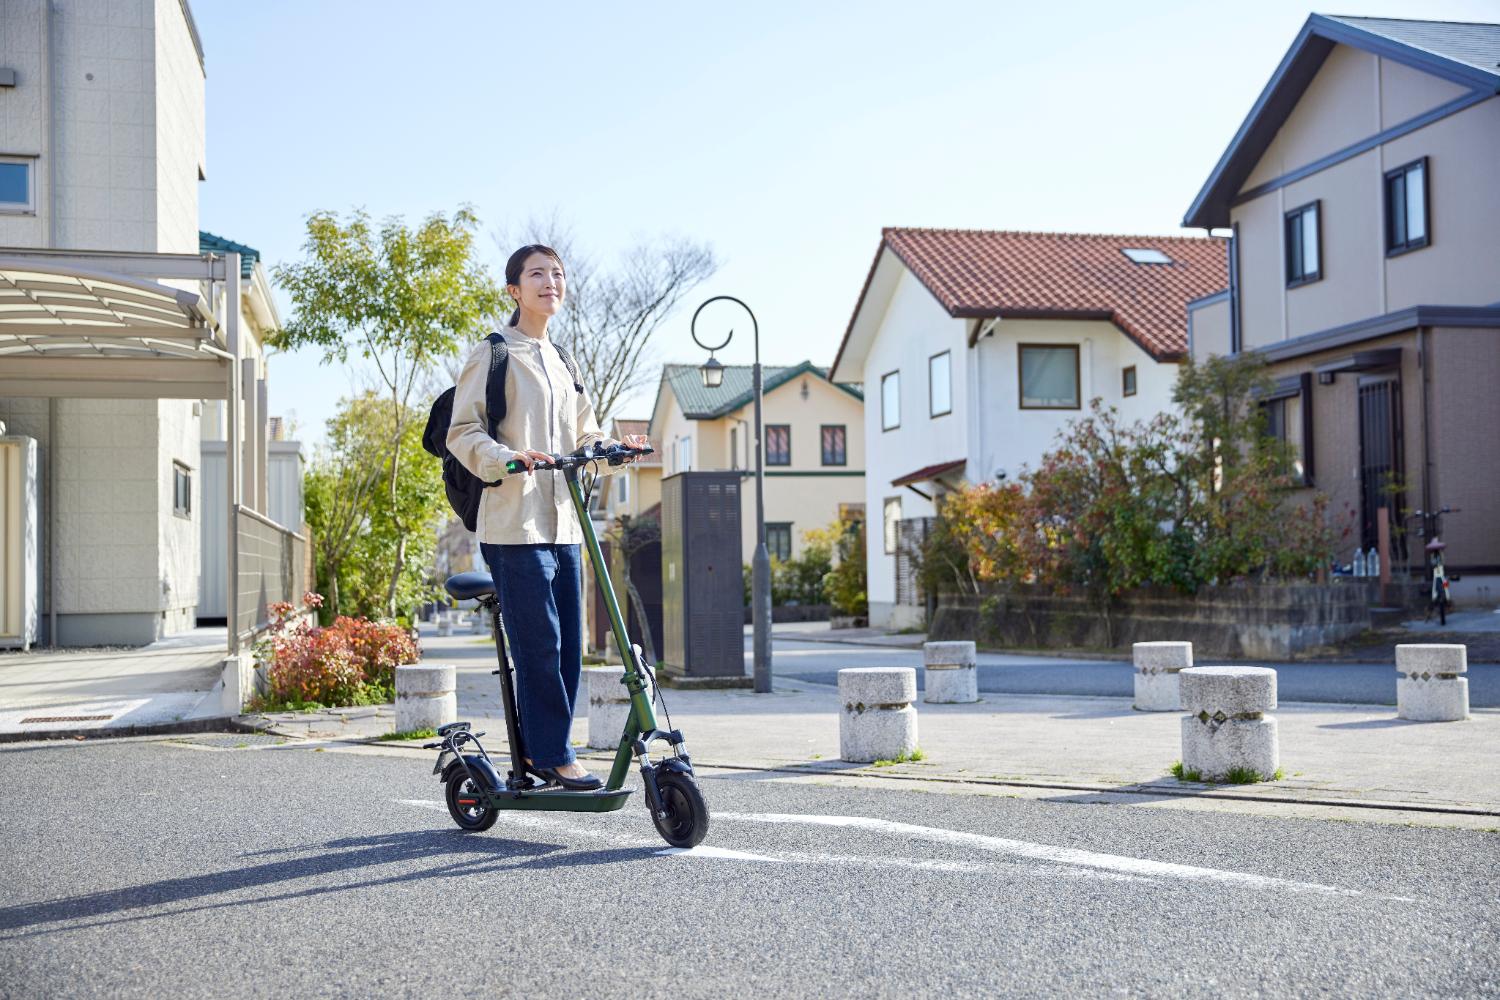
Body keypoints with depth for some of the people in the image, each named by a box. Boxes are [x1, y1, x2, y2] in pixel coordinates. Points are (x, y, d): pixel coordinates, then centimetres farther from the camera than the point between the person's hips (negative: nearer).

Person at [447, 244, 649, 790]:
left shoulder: (562, 364, 22)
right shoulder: (491, 355, 0)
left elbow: (584, 439, 25)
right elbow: (462, 432, -7)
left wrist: (616, 449, 4)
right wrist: (507, 458, -25)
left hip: (563, 523, 7)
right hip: (515, 523, -7)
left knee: (568, 646, 6)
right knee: (539, 644, -9)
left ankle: (542, 752, 15)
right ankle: (552, 754, 1)